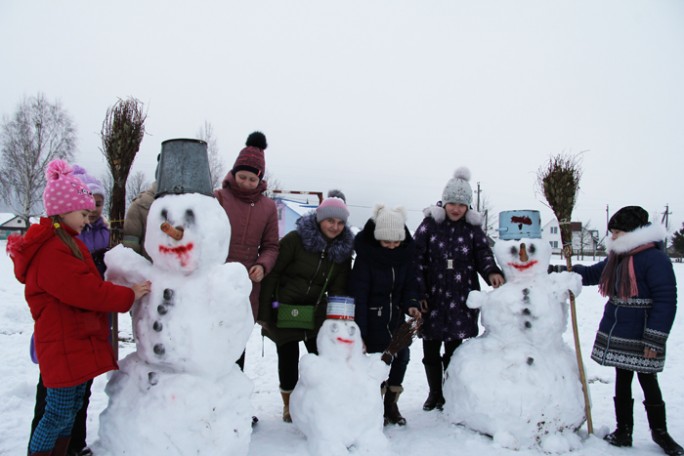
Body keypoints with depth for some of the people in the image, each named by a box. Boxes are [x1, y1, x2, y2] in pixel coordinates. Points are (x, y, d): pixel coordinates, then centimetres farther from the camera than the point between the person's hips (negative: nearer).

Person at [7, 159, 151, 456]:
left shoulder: (65, 242, 15)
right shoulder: (52, 250, -21)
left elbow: (87, 285, 18)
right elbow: (85, 290, -26)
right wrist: (128, 295, -17)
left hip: (79, 339, 11)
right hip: (63, 345, -10)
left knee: (71, 408, 19)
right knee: (59, 413, 0)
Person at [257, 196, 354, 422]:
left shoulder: (343, 250, 0)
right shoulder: (295, 239, -15)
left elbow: (338, 288, 3)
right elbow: (272, 275, -13)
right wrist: (263, 312, -13)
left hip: (316, 311, 4)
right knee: (289, 355, 4)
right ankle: (288, 406, 24)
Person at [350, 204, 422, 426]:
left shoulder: (405, 254, -5)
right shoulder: (365, 255, -17)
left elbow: (410, 284, 6)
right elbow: (359, 294, -18)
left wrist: (411, 304, -15)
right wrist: (360, 332, -21)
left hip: (396, 316, 5)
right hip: (372, 317, -4)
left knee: (401, 356, 2)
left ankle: (391, 404, 22)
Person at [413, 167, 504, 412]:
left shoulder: (473, 228, 3)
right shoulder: (430, 224, -1)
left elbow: (483, 254, -3)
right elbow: (417, 259, -3)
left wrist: (491, 272, -26)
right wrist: (419, 294, -7)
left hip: (461, 300, 0)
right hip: (432, 298, 0)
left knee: (453, 349, 7)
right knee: (431, 350, 9)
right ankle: (434, 392, 29)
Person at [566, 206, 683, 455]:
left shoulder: (655, 259, -16)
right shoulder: (617, 257, 9)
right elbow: (592, 274, 24)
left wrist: (654, 340, -19)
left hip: (641, 338, -7)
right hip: (617, 335, 7)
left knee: (648, 382, 7)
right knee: (622, 382, 14)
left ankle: (660, 431, 27)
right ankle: (623, 430, 25)